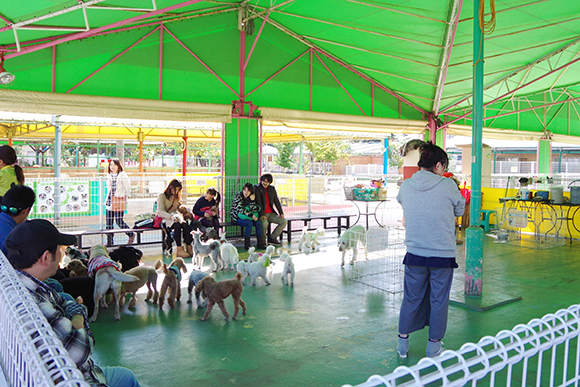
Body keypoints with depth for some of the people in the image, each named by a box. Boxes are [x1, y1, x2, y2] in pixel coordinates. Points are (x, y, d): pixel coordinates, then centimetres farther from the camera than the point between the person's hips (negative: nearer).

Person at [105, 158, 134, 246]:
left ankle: (131, 234, 17)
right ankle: (109, 242, 12)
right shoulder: (109, 175, 12)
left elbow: (128, 188, -4)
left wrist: (123, 197, 3)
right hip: (110, 200, 6)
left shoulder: (122, 175, -7)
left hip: (119, 200, -6)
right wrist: (110, 197, 17)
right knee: (109, 222, 4)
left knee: (119, 221, -6)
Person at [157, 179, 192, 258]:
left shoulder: (176, 197, 22)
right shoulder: (162, 196, 0)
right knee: (177, 225, -38)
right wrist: (171, 217, -29)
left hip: (174, 217, 5)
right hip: (163, 219, -5)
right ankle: (179, 250, -39)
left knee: (186, 224, -29)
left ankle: (189, 248, -32)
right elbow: (161, 211, -11)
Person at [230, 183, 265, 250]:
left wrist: (252, 201, -19)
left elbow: (255, 209, -3)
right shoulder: (238, 196, -13)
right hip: (236, 217, -6)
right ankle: (246, 245, -25)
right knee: (249, 223, -31)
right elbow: (239, 209, -22)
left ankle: (260, 243, -14)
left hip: (247, 217, 6)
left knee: (258, 223, -18)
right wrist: (251, 215, -26)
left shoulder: (251, 198, 3)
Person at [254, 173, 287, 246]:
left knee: (284, 221, -9)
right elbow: (258, 202, -15)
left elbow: (276, 201, 12)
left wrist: (281, 213, 0)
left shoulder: (272, 188, 11)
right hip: (262, 213, -6)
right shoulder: (257, 188, -6)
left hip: (271, 213, 6)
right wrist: (262, 215, -25)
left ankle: (272, 238, 2)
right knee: (265, 223, -36)